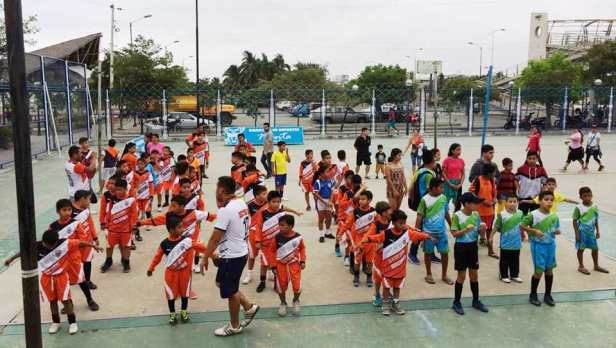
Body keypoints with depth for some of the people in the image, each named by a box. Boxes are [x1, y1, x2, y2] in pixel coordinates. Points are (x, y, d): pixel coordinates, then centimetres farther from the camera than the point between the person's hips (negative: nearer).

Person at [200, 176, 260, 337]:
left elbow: (214, 238, -20)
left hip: (231, 257, -9)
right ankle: (249, 307, 27)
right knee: (222, 283, 24)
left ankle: (235, 326, 27)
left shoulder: (225, 210, -24)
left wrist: (205, 258, -11)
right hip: (241, 252, 9)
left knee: (231, 292, 9)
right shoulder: (242, 204, 2)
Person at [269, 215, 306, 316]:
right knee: (281, 286, 6)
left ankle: (296, 301, 31)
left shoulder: (298, 237, -14)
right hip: (281, 265, 0)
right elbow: (273, 251, -4)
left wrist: (303, 261, -3)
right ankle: (283, 303, 33)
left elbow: (302, 248, 4)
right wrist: (273, 266, -4)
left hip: (294, 264, 0)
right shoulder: (277, 237, -15)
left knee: (297, 286, -1)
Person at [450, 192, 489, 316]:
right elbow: (454, 233, -14)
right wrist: (465, 229, -29)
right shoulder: (457, 215, -15)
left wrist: (482, 229, -14)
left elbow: (480, 232, 7)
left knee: (474, 274, 14)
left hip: (473, 246, 5)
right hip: (461, 247, -5)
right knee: (462, 275, 3)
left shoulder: (476, 214, 1)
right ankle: (456, 303, 16)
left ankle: (476, 301, 29)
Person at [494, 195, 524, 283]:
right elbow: (496, 227, -9)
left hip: (516, 243, 4)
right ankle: (504, 276, 22)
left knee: (515, 260, 17)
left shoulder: (520, 213, -4)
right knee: (504, 260, 9)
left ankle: (514, 275, 31)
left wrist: (522, 234, 17)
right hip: (505, 243, -3)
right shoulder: (502, 215, -15)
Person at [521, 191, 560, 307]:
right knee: (539, 271, -2)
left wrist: (557, 231, -10)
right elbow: (522, 225, -11)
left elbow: (557, 228, 13)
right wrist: (534, 231, -21)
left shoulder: (554, 216, 0)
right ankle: (533, 295, 16)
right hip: (538, 245, -5)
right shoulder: (533, 215, -15)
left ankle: (548, 295, 29)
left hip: (550, 245, 5)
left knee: (549, 270, 13)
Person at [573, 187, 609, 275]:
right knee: (581, 248, 5)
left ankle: (596, 266, 30)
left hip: (591, 231, 5)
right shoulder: (579, 208, -13)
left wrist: (597, 231, 11)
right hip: (582, 231, -5)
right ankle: (581, 266, 20)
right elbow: (575, 221, -9)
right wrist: (577, 233, -12)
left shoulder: (594, 207, 2)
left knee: (595, 248, 13)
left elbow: (596, 220, 11)